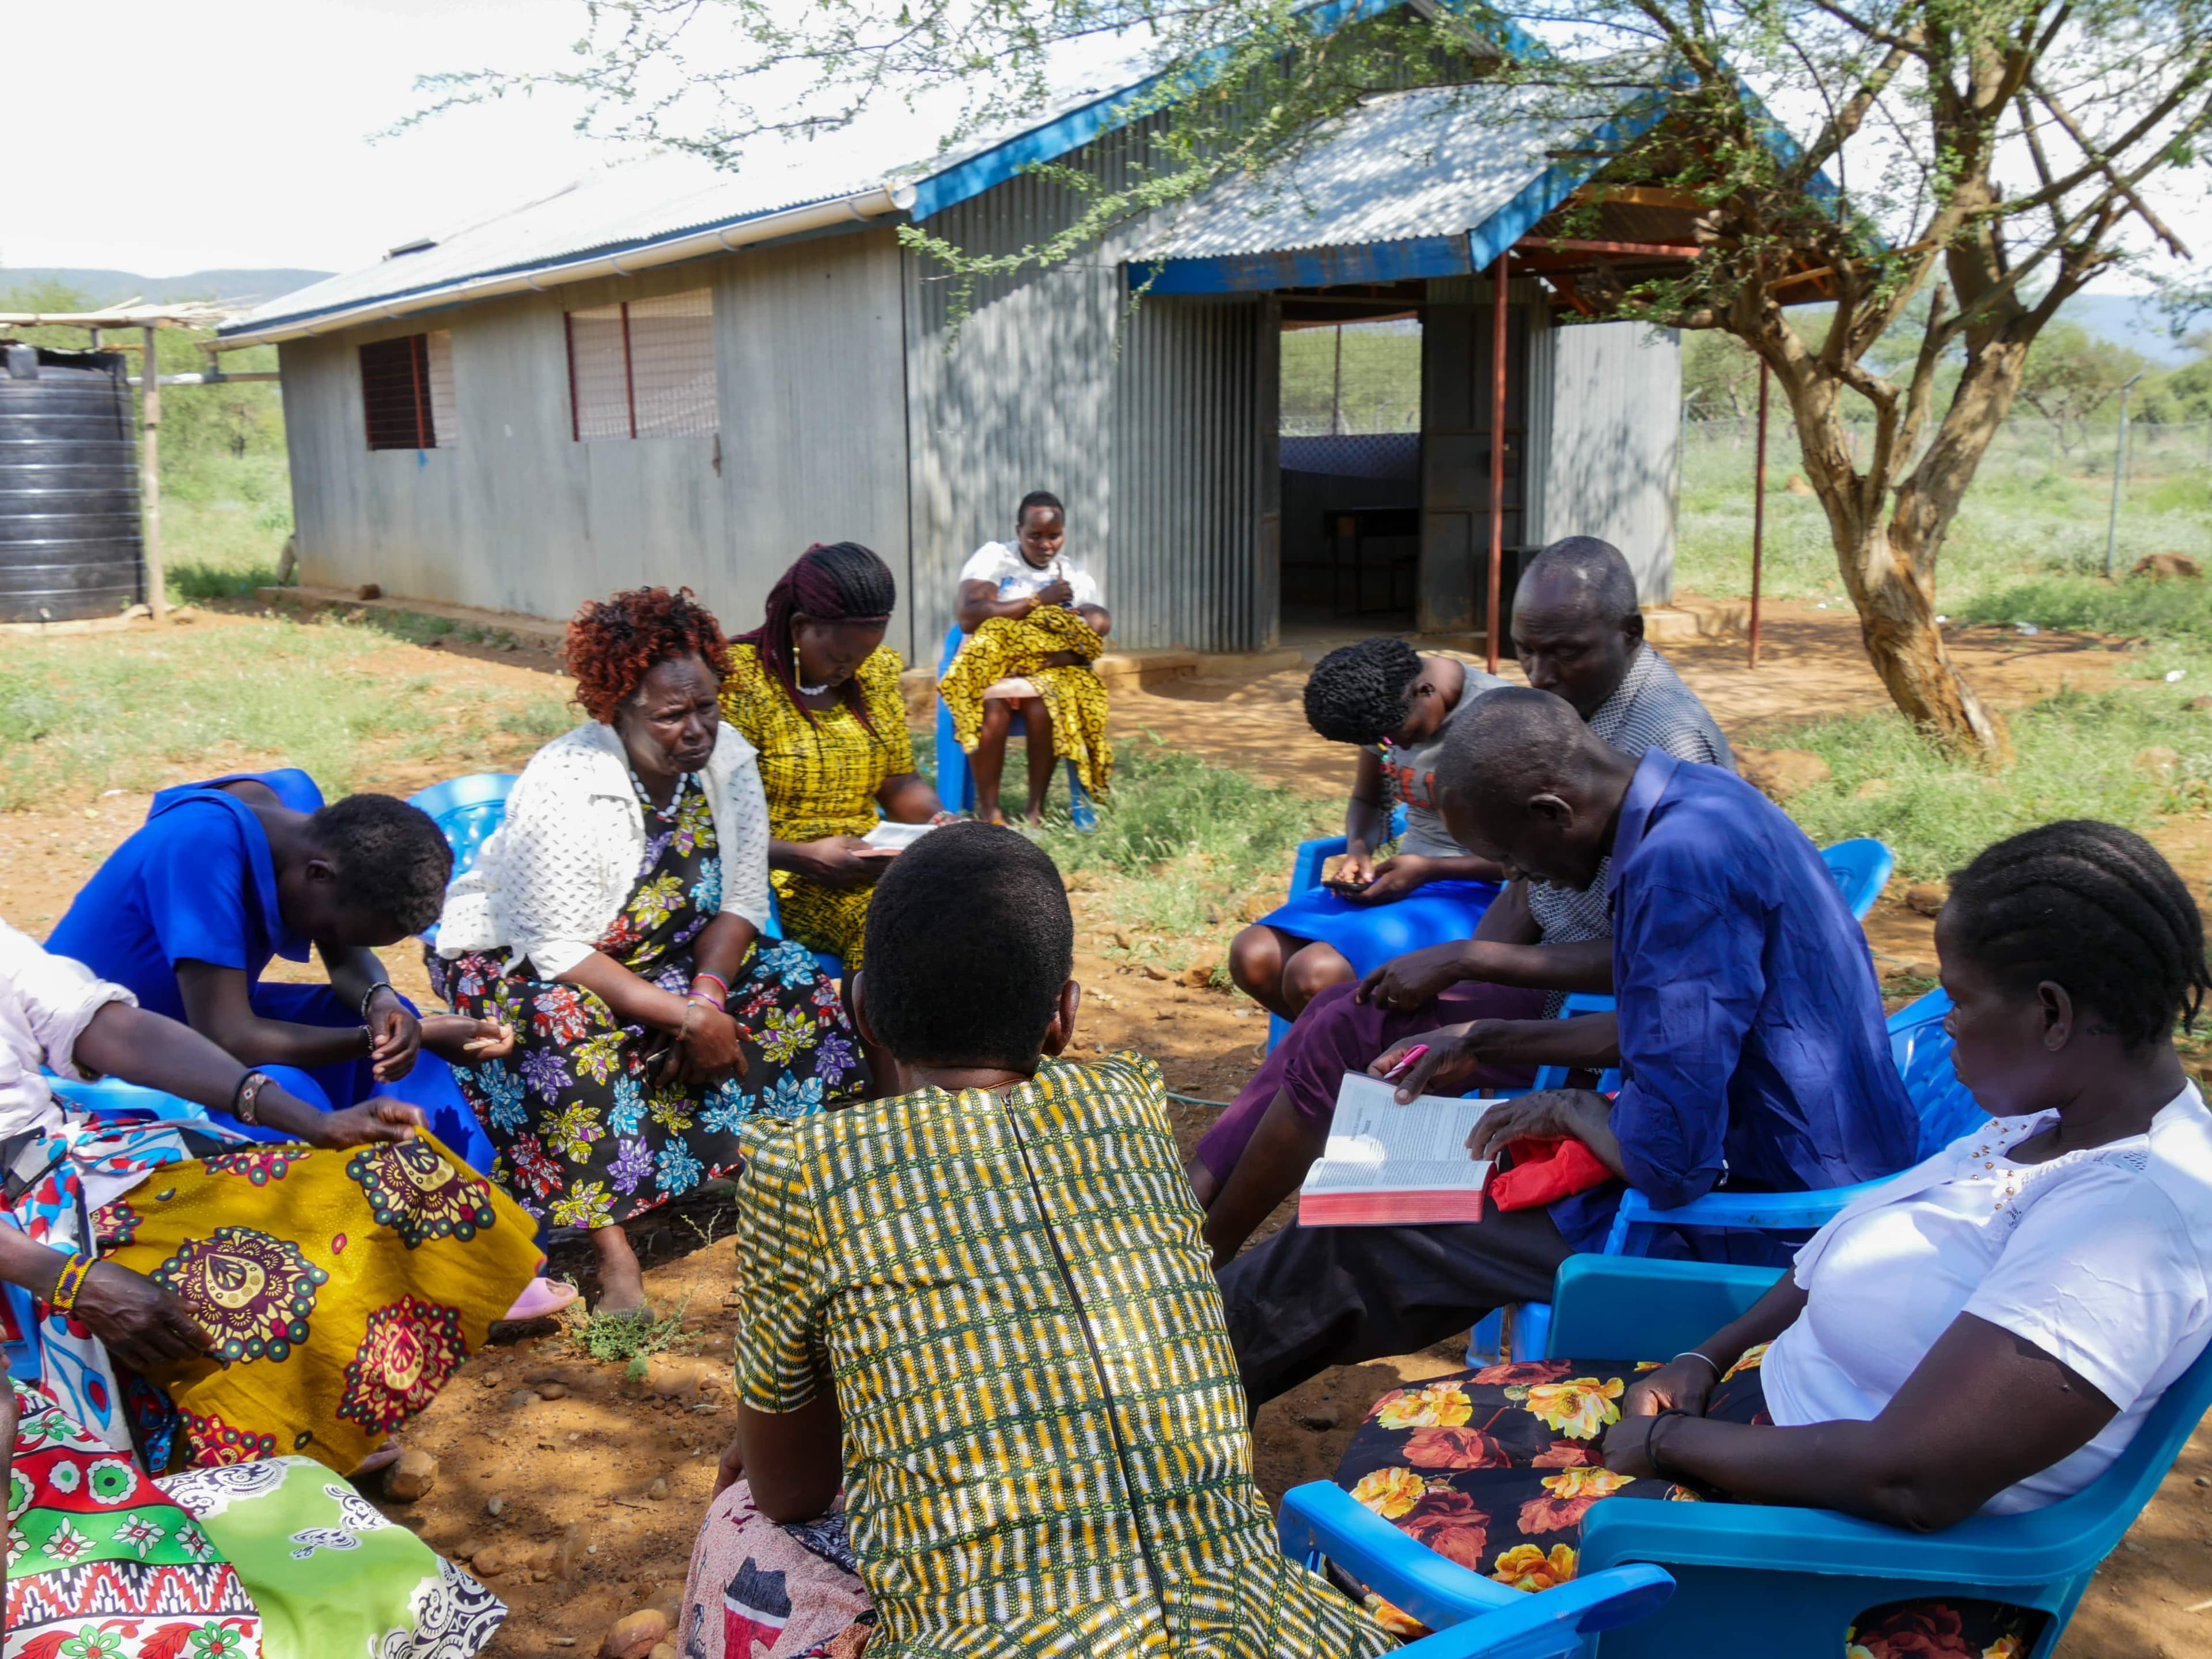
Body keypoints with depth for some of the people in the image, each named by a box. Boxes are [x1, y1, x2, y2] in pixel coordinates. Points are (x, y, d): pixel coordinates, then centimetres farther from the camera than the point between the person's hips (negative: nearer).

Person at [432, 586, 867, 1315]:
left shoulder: (727, 759, -11)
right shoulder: (564, 790, -29)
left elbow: (740, 902, -6)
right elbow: (557, 951, -29)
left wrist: (707, 999, -24)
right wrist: (687, 1017, -32)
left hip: (659, 953, 6)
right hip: (517, 958, -6)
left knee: (798, 989, -13)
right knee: (564, 1030, -39)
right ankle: (611, 1248, -34)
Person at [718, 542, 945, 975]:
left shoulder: (873, 673, 11)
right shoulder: (740, 684, -10)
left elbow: (900, 783, 19)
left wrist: (940, 821, -2)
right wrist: (803, 857, -26)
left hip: (867, 862, 7)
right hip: (779, 874, -6)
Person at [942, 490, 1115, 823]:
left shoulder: (1077, 578, 13)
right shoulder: (993, 558, 4)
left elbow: (1088, 646, 3)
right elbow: (969, 617, -11)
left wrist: (1049, 661, -18)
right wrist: (1039, 601, -11)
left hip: (1051, 670, 2)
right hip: (989, 665, -2)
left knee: (1044, 705, -34)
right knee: (994, 706, -36)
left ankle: (1036, 807, -24)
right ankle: (988, 809, -26)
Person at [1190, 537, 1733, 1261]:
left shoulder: (1668, 742, -24)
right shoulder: (1574, 706, 5)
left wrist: (1461, 961, -23)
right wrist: (1446, 974, -2)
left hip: (1605, 1013, -9)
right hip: (1553, 971, 9)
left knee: (1347, 1033, -15)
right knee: (1335, 1007, 0)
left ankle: (1197, 1258, -1)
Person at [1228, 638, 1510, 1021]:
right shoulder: (1385, 707, 3)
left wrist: (1430, 870, -20)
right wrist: (1358, 851, -4)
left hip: (1476, 890, -7)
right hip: (1406, 874, 8)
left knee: (1313, 976, -29)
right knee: (1252, 957, -13)